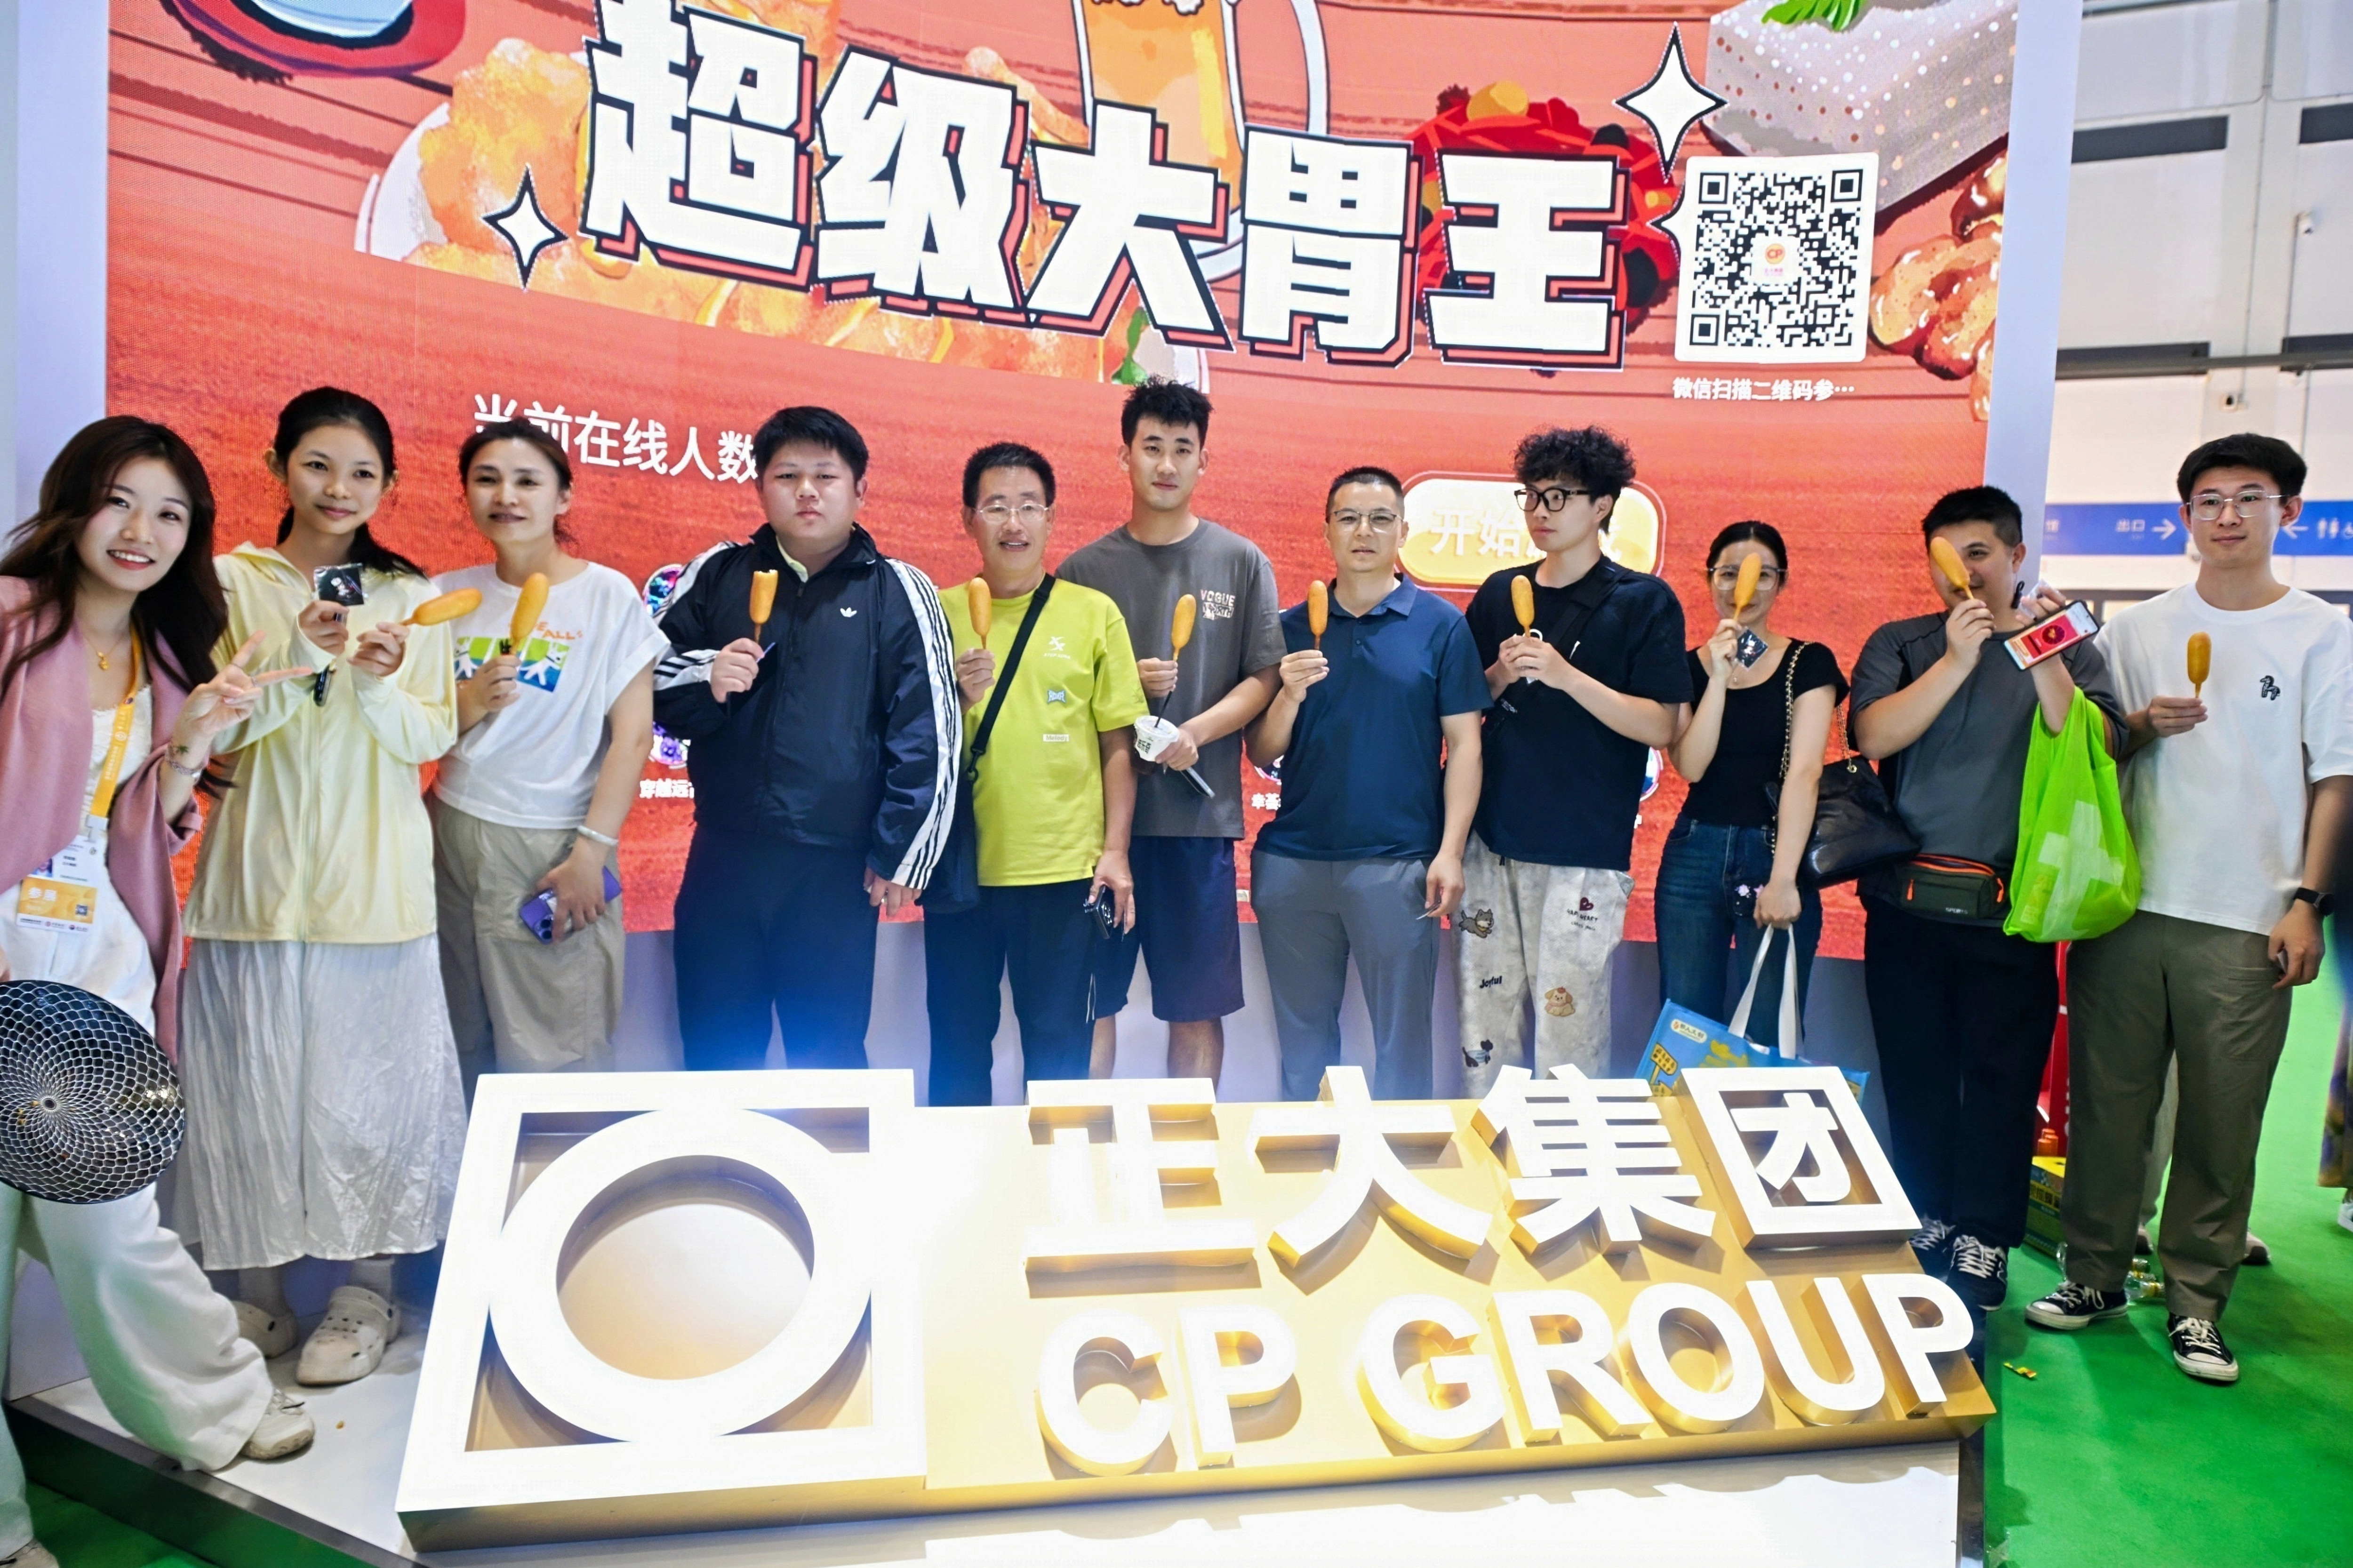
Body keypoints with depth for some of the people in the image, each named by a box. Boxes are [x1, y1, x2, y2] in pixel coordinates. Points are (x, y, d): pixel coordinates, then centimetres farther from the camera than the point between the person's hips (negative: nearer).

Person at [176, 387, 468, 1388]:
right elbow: (217, 727, -2)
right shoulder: (230, 582, 5)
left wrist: (383, 684, -17)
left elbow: (431, 740, 2)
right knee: (253, 1072, 4)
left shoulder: (410, 596, 7)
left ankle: (369, 1286, 15)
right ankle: (259, 1285, 20)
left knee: (371, 1072, 2)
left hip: (374, 874, 0)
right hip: (258, 871, 0)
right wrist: (297, 655, -17)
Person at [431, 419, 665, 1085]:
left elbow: (632, 737, -7)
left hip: (553, 848, -4)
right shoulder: (447, 597, 8)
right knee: (458, 1052, 8)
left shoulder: (608, 596, -4)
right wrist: (470, 700, -12)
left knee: (556, 1060, 0)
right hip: (453, 837, 4)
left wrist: (592, 851, -12)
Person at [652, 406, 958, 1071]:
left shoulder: (899, 592, 0)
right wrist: (704, 680, -9)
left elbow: (928, 737, -2)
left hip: (836, 868, -2)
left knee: (830, 1061, 9)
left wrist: (900, 856, -3)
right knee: (714, 1058, 13)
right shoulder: (715, 575, 7)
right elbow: (649, 683, 13)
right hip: (722, 859, 3)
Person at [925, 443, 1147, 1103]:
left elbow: (1118, 744, 3)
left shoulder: (1094, 614, 2)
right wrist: (958, 697, -13)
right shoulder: (940, 612, 4)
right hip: (961, 866, 1)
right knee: (958, 1039, 11)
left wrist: (1115, 850, -3)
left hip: (1065, 869, -1)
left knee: (1058, 1042, 8)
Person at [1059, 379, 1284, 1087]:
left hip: (1199, 814, 0)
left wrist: (1197, 732, -14)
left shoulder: (1241, 562, 6)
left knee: (1197, 1006, 7)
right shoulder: (1084, 569, 7)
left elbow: (1263, 679, 2)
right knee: (1090, 999, 5)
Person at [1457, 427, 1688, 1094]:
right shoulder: (1499, 595, 12)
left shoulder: (1644, 602, -2)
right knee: (1481, 1021, 8)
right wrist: (1499, 677, -5)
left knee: (1570, 1026, -2)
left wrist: (1566, 676, -19)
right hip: (1490, 838, 4)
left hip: (1584, 853, -4)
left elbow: (1661, 727, -9)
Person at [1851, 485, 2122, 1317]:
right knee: (1916, 1071, 8)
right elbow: (1874, 736, -9)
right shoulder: (1901, 645, 9)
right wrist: (1958, 659, -17)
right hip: (1907, 902, 1)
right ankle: (1927, 1221, 23)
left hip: (2011, 910, -1)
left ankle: (1983, 1240, 12)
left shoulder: (2067, 648, 7)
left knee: (2003, 1075, 0)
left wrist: (2044, 661, -20)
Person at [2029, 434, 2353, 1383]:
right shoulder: (2136, 630, 10)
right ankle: (2095, 1276, 19)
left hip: (2247, 923, -2)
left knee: (2222, 1125, 2)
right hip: (2126, 908, 2)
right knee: (2106, 1105, 6)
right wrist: (2141, 726, -8)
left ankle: (2196, 1304, 14)